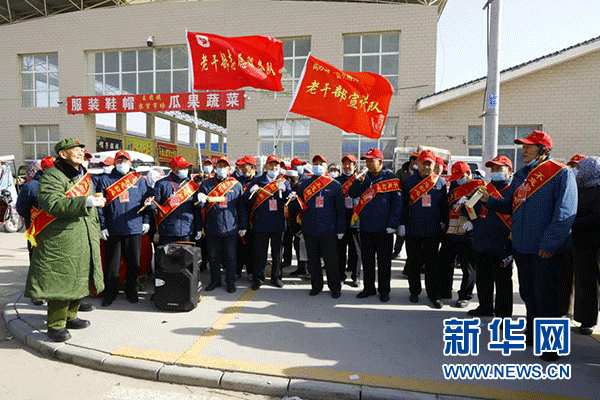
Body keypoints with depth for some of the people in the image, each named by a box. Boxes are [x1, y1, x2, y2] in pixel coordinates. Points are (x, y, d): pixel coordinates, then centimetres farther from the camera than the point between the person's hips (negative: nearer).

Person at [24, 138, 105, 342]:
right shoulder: (52, 176, -9)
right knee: (60, 283, -2)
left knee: (78, 280, 15)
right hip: (60, 241, -8)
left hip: (84, 241, 8)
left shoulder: (84, 176, 17)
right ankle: (55, 325, 11)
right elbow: (52, 204, -26)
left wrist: (95, 231, 24)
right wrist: (85, 202, -34)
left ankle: (70, 317, 31)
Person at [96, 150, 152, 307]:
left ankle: (131, 291, 25)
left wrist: (146, 220, 2)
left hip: (135, 228, 1)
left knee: (134, 262, 9)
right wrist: (102, 226, -5)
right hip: (113, 229, -1)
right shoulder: (105, 180, 6)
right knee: (112, 263, 8)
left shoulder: (139, 180, 9)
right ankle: (109, 293, 22)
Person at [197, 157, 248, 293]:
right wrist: (201, 200, -21)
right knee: (213, 257, 11)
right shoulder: (206, 184, 7)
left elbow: (242, 207, 6)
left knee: (230, 257, 7)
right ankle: (215, 280, 28)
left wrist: (243, 226, 2)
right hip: (212, 227, 1)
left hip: (230, 228, -1)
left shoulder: (236, 185, 5)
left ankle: (231, 282, 22)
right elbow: (201, 205, 4)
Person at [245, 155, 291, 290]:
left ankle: (276, 277, 26)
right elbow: (247, 201, 1)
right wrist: (251, 192, -19)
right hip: (260, 223, -1)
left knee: (277, 252, 12)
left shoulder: (284, 182, 8)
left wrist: (284, 190, -21)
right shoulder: (256, 181, 5)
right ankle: (257, 279, 18)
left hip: (278, 223, 2)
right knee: (260, 252, 5)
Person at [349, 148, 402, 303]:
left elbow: (397, 201, -8)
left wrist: (392, 224, -13)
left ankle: (384, 290, 21)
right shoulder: (364, 176, 9)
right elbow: (352, 194, 5)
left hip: (383, 228, -4)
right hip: (365, 226, 5)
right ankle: (369, 287, 28)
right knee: (367, 259, 13)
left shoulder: (390, 177, -5)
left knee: (384, 260, 7)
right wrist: (358, 181, -12)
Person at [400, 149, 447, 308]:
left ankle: (434, 295, 18)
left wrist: (443, 222, 5)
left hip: (433, 230, 0)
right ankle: (414, 291, 24)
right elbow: (403, 204, 2)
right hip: (413, 230, 0)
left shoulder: (441, 182, 6)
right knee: (413, 262, 9)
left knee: (432, 263, 6)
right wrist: (402, 223, -3)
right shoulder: (409, 181, 3)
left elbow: (444, 204, 10)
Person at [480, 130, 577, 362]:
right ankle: (533, 332, 36)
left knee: (545, 297, 1)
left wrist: (550, 242, -21)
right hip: (521, 246, 7)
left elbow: (564, 212, -17)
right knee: (527, 292, 18)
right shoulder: (520, 176, 13)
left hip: (545, 249, -7)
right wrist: (490, 201, 5)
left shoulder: (560, 174, -9)